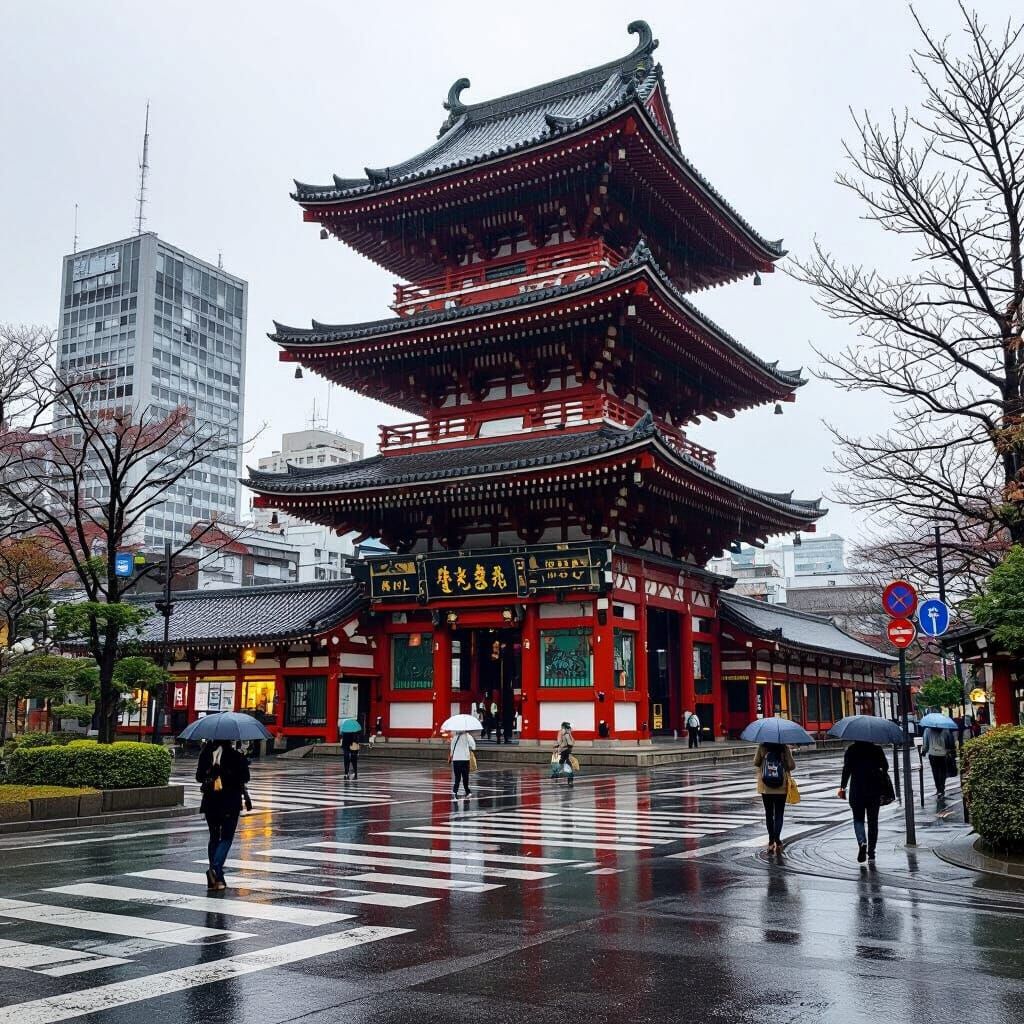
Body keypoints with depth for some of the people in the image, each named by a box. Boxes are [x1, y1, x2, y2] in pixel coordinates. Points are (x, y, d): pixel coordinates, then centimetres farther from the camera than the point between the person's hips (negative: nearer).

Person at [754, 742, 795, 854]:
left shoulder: (762, 747, -6)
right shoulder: (784, 748, -9)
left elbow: (756, 763, -3)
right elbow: (792, 766, -10)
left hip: (765, 787, 1)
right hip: (781, 787, -1)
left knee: (769, 814, 12)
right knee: (779, 814, 5)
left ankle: (771, 841, 15)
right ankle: (777, 839, -13)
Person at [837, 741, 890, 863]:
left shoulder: (851, 750, -4)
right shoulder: (877, 749, 0)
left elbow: (846, 769, -9)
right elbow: (885, 767, 0)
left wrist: (842, 787, -6)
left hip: (857, 789, -2)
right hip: (875, 789, 2)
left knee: (858, 819, 8)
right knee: (873, 820, 12)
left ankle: (862, 842, -19)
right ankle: (871, 851, 12)